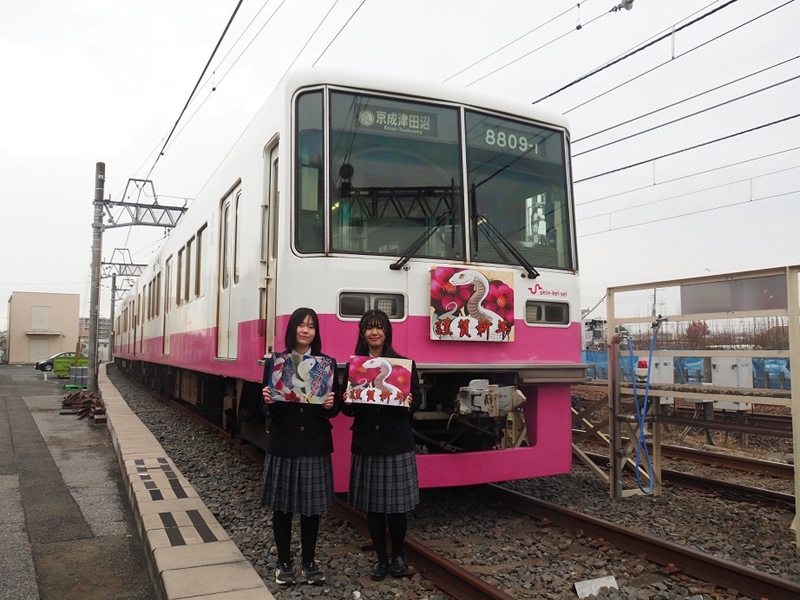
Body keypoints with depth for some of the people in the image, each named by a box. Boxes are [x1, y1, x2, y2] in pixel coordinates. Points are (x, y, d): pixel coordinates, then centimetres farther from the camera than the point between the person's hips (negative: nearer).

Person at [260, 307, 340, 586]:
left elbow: (336, 407, 3)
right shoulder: (275, 362, 0)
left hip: (315, 445, 0)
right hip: (282, 444, 0)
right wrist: (268, 402, -20)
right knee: (282, 506, 8)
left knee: (312, 505, 8)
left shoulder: (328, 363, 1)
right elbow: (265, 409, 1)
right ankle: (284, 562, 25)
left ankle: (309, 561, 25)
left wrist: (329, 405, -19)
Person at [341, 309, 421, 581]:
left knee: (397, 504, 3)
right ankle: (381, 558, 27)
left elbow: (418, 399, 1)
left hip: (397, 443, -2)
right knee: (372, 505, 8)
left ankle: (398, 554, 29)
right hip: (366, 443, 2)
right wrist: (347, 402, -16)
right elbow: (347, 407, 7)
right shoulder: (353, 365, 5)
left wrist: (408, 403, -20)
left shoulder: (405, 363, 0)